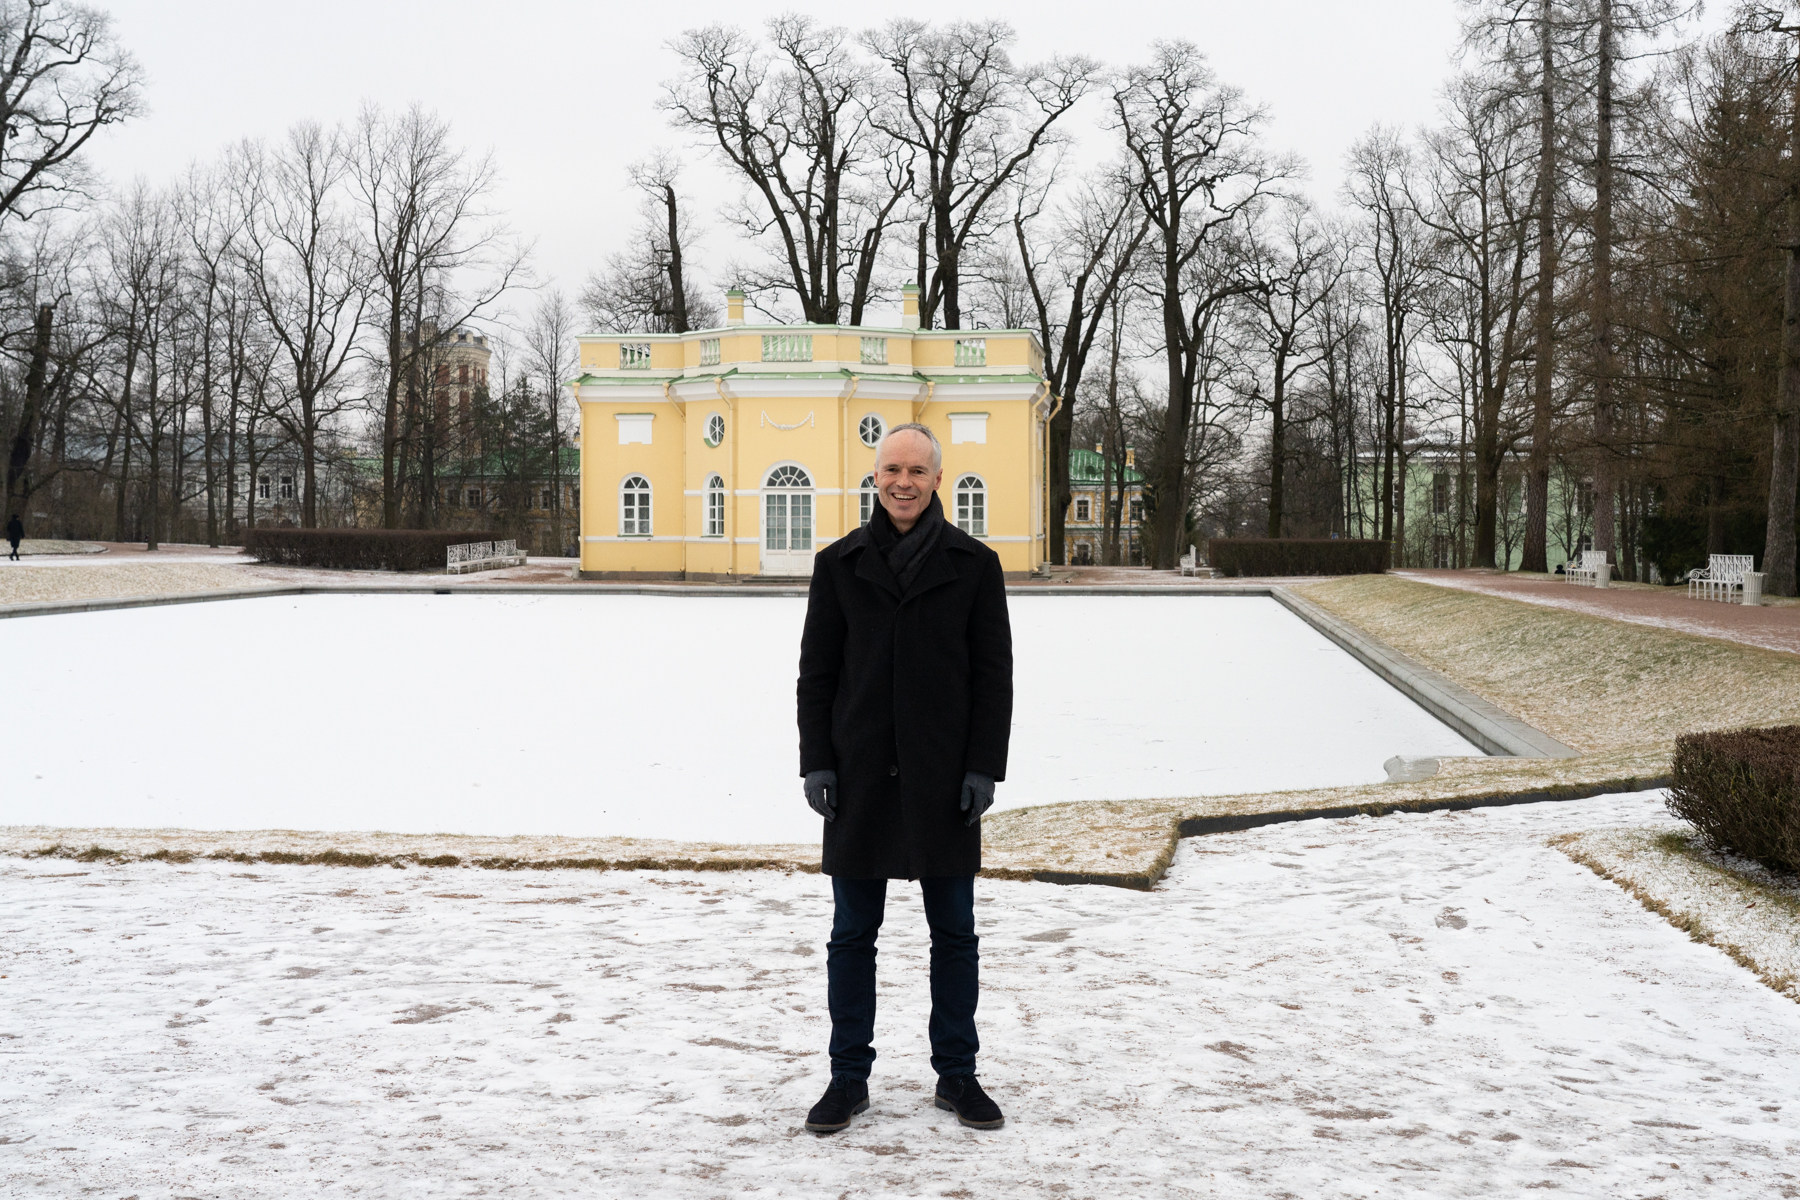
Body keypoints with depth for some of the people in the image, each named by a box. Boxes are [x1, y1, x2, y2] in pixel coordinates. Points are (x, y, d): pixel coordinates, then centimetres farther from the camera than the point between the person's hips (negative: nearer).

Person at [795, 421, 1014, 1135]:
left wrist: (984, 766, -7)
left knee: (954, 933, 8)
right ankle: (848, 1078, 17)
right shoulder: (840, 564, 5)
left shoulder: (973, 564, 2)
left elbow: (994, 672, 1)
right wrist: (816, 762, -2)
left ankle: (957, 1075, 20)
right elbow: (816, 670, 6)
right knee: (852, 935, 6)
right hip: (860, 776, 1)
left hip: (943, 776, -1)